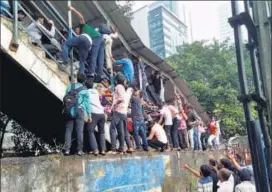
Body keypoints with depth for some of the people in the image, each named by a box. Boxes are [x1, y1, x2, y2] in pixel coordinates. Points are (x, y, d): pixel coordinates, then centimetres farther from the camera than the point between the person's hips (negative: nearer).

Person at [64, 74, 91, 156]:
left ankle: (67, 149, 2)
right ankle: (79, 150, 1)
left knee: (68, 130, 5)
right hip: (79, 110, -2)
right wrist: (89, 115, 6)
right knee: (79, 130, -1)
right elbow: (87, 103, 1)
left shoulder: (70, 86, 10)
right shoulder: (84, 90, 1)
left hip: (70, 110, 3)